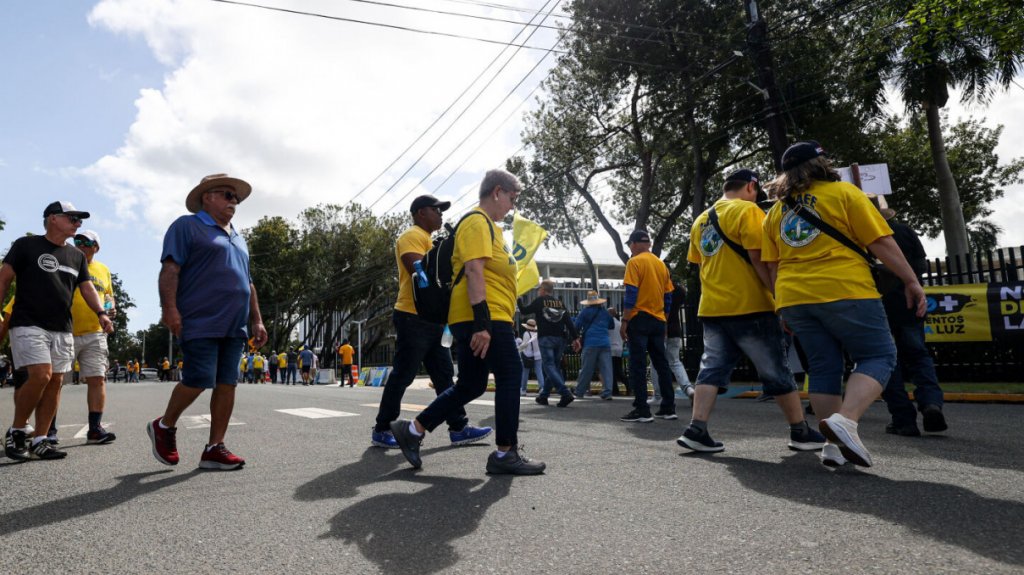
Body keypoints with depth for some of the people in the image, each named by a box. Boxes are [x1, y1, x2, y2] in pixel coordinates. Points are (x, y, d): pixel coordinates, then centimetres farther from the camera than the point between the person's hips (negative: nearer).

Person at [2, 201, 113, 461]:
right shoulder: (26, 245, 2)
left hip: (63, 330, 6)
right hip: (28, 324, -5)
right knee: (41, 375, -18)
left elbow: (87, 287, 13)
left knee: (55, 382, 1)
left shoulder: (77, 256, 16)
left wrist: (101, 313, -4)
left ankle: (39, 441, 8)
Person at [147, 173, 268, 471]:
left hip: (234, 326, 7)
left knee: (227, 384, 1)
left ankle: (214, 448, 6)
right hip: (201, 322, -7)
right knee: (199, 379, -12)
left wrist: (256, 320, 18)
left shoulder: (238, 238, 25)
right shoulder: (186, 226, 3)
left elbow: (248, 284, 25)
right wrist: (169, 307, -20)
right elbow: (170, 269, -8)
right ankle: (164, 426, 15)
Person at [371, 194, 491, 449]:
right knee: (402, 376, -4)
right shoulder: (412, 236, -8)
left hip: (432, 319, 10)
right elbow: (419, 271, -23)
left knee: (444, 376, 7)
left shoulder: (427, 240, 24)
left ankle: (459, 428, 9)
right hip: (413, 318, -10)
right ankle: (382, 430, 7)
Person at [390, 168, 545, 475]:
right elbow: (474, 272, -19)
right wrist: (482, 323, -25)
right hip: (486, 318, -10)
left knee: (470, 385, 12)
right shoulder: (477, 222, -9)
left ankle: (412, 430, 18)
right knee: (510, 376, -4)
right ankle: (506, 454, 5)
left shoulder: (488, 225, 24)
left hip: (487, 319, 10)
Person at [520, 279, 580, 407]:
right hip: (560, 339, 5)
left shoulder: (539, 301, 3)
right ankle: (543, 396, 18)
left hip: (546, 338, -5)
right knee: (554, 366, 12)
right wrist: (575, 338, 1)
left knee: (549, 366, -7)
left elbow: (524, 311, 11)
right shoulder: (560, 302, 15)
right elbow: (569, 321, 5)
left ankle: (565, 393, -23)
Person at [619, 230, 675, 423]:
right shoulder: (661, 264, 13)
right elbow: (668, 297, 14)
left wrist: (624, 321, -11)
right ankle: (668, 408, 14)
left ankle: (642, 410, -6)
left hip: (639, 319, -6)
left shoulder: (635, 262, -7)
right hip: (658, 321, 7)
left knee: (638, 365, -5)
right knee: (661, 364, 11)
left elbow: (631, 294, -14)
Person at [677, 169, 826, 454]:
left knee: (713, 368, 5)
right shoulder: (748, 211, -7)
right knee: (777, 372, 4)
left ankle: (696, 429, -7)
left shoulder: (701, 220, 15)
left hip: (712, 307, 6)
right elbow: (759, 259, -15)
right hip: (749, 306, -6)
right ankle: (801, 433, 15)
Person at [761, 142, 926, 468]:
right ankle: (845, 420, -16)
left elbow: (772, 266, 14)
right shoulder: (843, 193, 3)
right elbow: (882, 243, -2)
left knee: (824, 368, 11)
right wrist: (911, 281, 5)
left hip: (794, 298, 5)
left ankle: (834, 445, 9)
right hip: (843, 292, -5)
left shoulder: (776, 211, 16)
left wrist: (785, 305, 21)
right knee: (879, 356, 5)